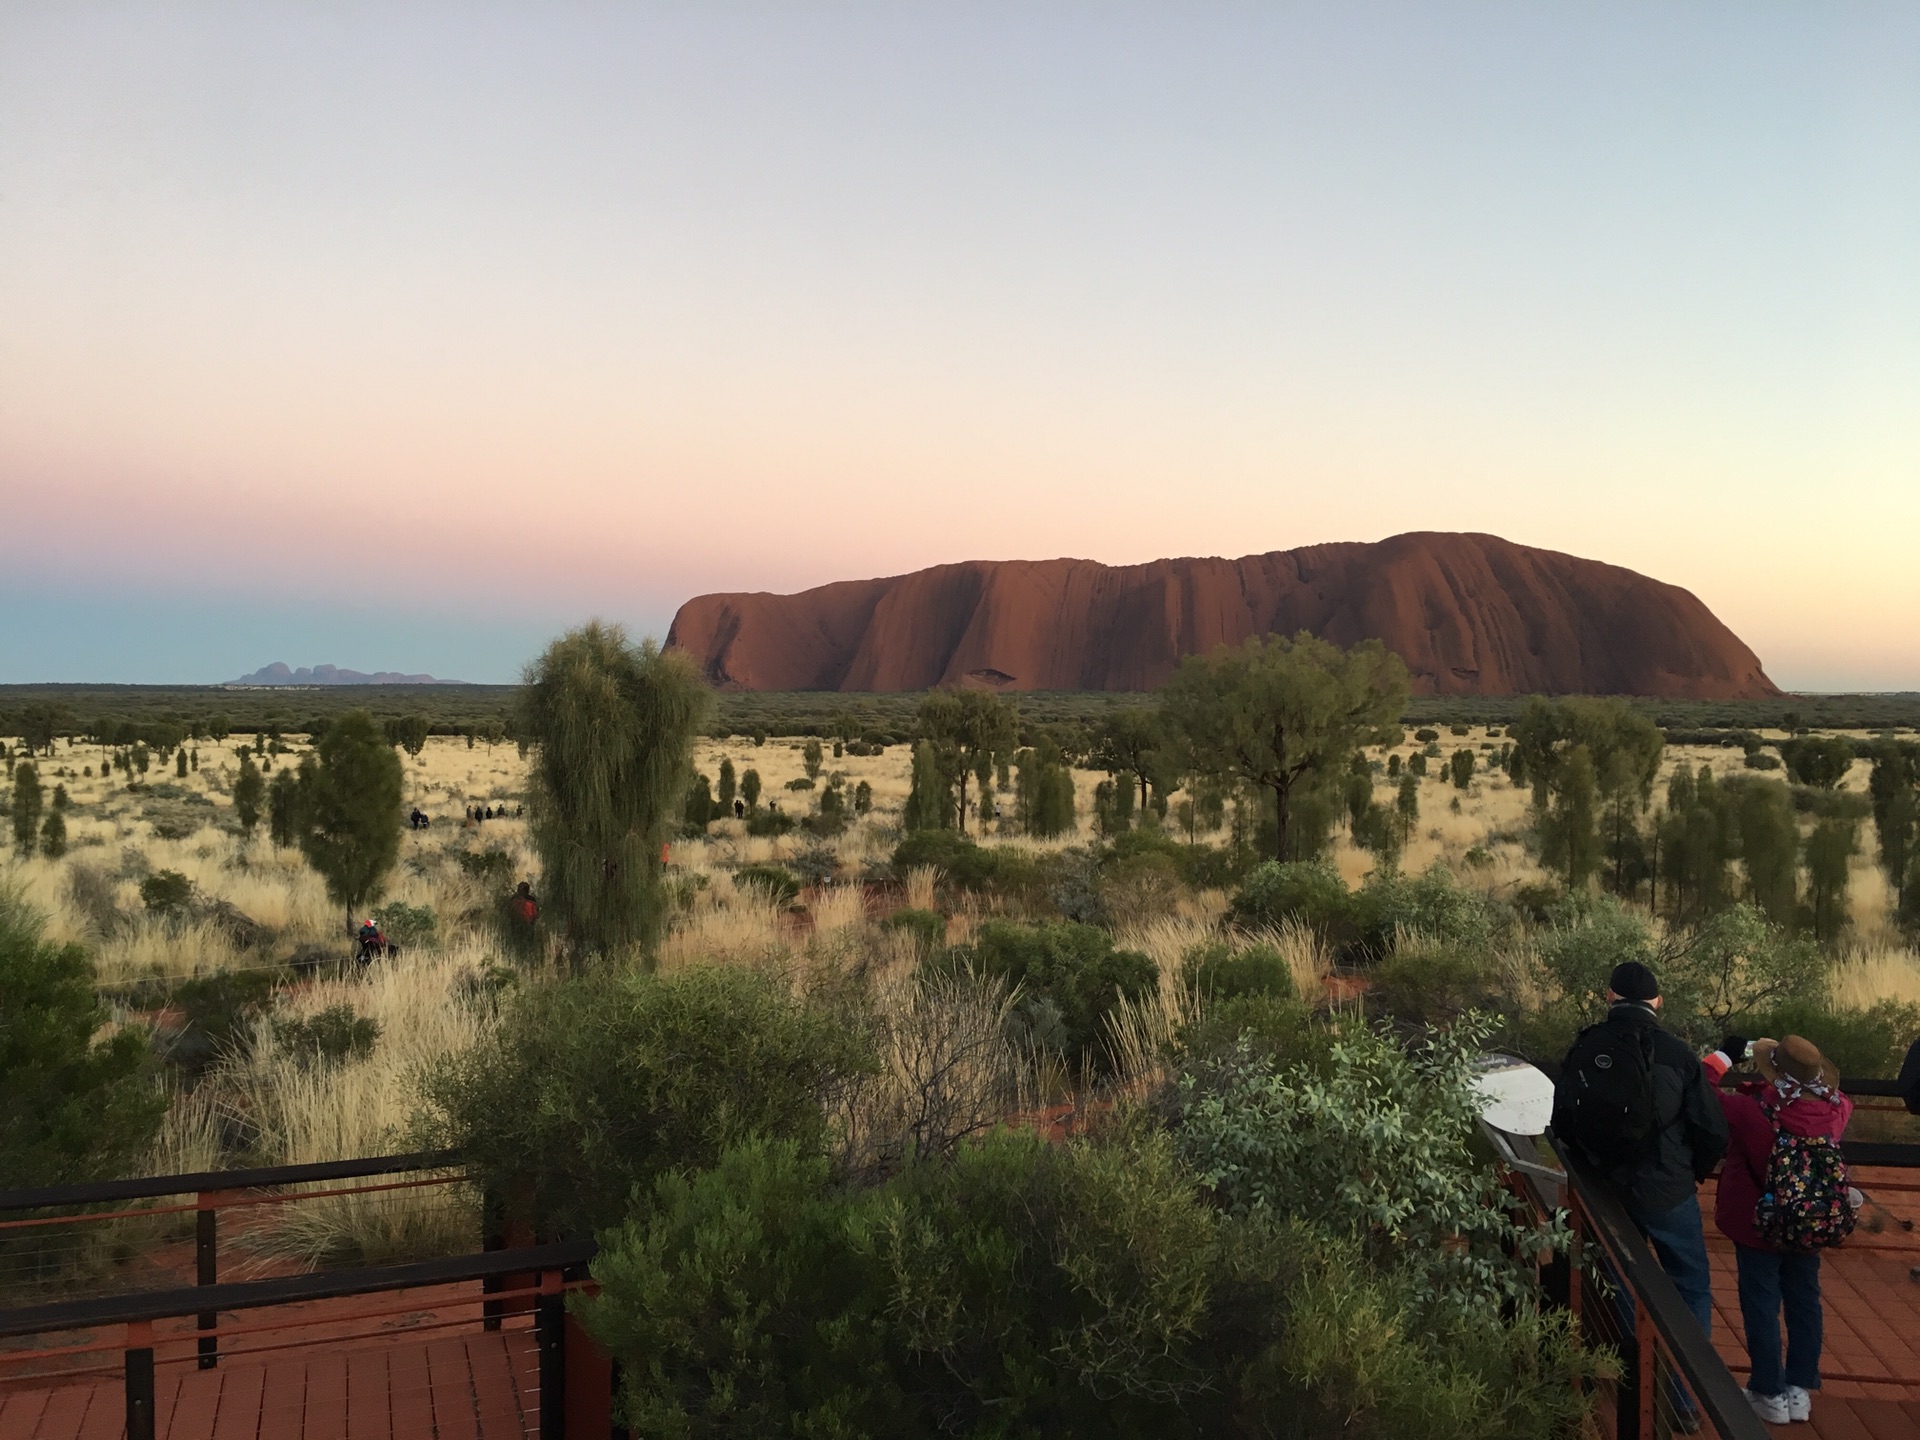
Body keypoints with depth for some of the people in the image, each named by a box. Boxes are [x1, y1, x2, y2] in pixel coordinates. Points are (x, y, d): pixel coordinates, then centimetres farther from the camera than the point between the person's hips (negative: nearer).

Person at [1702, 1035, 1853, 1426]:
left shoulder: (1753, 1110, -27)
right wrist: (1807, 1073, 10)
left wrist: (1723, 1056, -4)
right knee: (1804, 1303, 16)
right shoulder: (1834, 1110, -14)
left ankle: (1771, 1394, 16)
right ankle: (1801, 1391, 26)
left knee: (1761, 1307, 8)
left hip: (1757, 1225, -4)